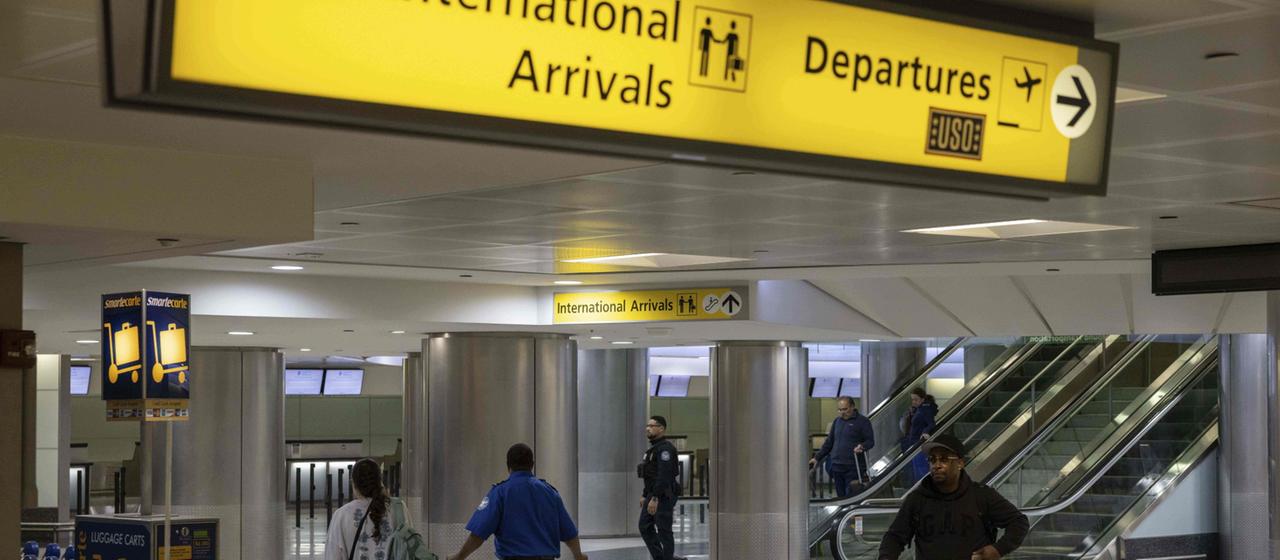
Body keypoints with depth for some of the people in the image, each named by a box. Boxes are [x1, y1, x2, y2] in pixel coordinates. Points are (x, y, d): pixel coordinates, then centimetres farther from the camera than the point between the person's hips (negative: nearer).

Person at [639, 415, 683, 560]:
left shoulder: (665, 448, -15)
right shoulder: (653, 448, 18)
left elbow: (663, 476, -24)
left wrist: (655, 499, -27)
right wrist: (645, 496, 20)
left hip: (664, 497, -10)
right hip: (652, 495, 10)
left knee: (664, 531, -5)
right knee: (645, 527, 10)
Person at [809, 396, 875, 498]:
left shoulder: (862, 421, 0)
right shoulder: (837, 421, 17)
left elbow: (870, 441, -2)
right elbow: (829, 443, 24)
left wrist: (862, 447, -23)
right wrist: (817, 458, 20)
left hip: (853, 467, -6)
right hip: (837, 467, 6)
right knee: (840, 496, 5)